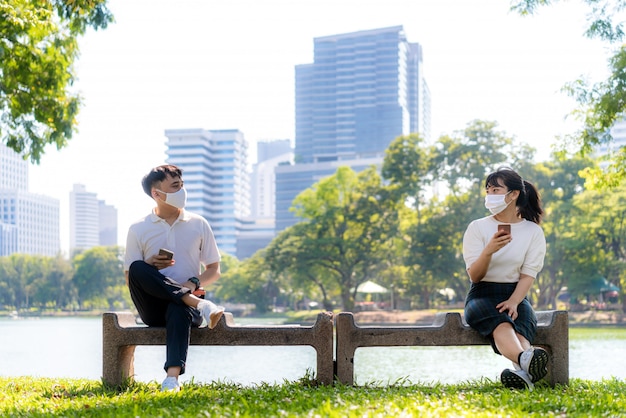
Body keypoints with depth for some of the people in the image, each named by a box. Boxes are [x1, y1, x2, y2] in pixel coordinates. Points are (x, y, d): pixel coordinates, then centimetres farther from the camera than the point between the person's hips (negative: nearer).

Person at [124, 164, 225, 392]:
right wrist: (149, 266, -14)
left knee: (179, 311, -38)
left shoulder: (199, 224, 11)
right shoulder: (138, 229, 7)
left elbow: (214, 270, 12)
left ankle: (172, 376, -52)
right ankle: (200, 304, -33)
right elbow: (130, 277, 7)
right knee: (138, 268, -29)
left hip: (184, 304, 0)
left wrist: (194, 283, -9)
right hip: (154, 308, 1)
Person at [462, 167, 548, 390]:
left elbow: (528, 275, 0)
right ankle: (526, 359, -69)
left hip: (516, 295, 2)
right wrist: (489, 250, -26)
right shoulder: (477, 227, 4)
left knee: (520, 328, -35)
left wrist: (513, 301, -20)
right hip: (482, 296, -2)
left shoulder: (533, 231, 7)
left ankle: (523, 372, -65)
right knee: (501, 323, -38)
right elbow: (474, 276, -5)